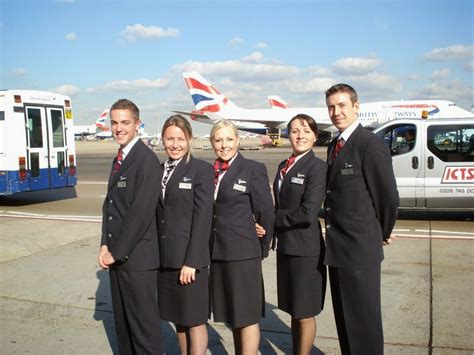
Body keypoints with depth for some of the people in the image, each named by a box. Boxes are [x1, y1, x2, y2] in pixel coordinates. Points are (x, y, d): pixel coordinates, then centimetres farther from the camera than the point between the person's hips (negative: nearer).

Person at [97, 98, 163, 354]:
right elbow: (109, 204, 13)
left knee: (144, 323, 1)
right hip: (116, 256, 8)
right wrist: (105, 245, 2)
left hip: (137, 257, -8)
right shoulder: (119, 159, 14)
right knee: (122, 321, 18)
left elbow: (141, 212, -20)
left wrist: (117, 251, -14)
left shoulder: (146, 160, -15)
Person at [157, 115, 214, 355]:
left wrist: (192, 261, -16)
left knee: (194, 319, 3)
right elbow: (158, 215, 9)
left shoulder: (202, 170, -7)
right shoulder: (159, 170, 10)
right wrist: (155, 254, 6)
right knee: (178, 318, 16)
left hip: (189, 259, -6)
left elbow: (203, 218, -12)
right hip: (165, 259, 6)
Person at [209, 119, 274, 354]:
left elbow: (266, 213, -5)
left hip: (243, 253, -5)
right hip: (217, 253, 6)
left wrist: (261, 249, 1)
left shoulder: (254, 169, -6)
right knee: (232, 315, 17)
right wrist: (211, 246, 0)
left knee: (247, 315, 3)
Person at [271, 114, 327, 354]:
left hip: (305, 248, -7)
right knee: (293, 311, 18)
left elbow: (308, 213, -21)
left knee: (305, 313, 7)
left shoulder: (317, 167, -13)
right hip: (285, 246, 7)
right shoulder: (283, 166, 11)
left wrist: (274, 218, -10)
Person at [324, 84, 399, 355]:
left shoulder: (371, 144, -14)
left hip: (360, 250, -8)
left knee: (364, 320, 4)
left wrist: (383, 234, 2)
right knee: (344, 318, 18)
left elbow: (388, 197, -11)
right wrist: (334, 237, 14)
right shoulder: (334, 145, 12)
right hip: (337, 249, 8)